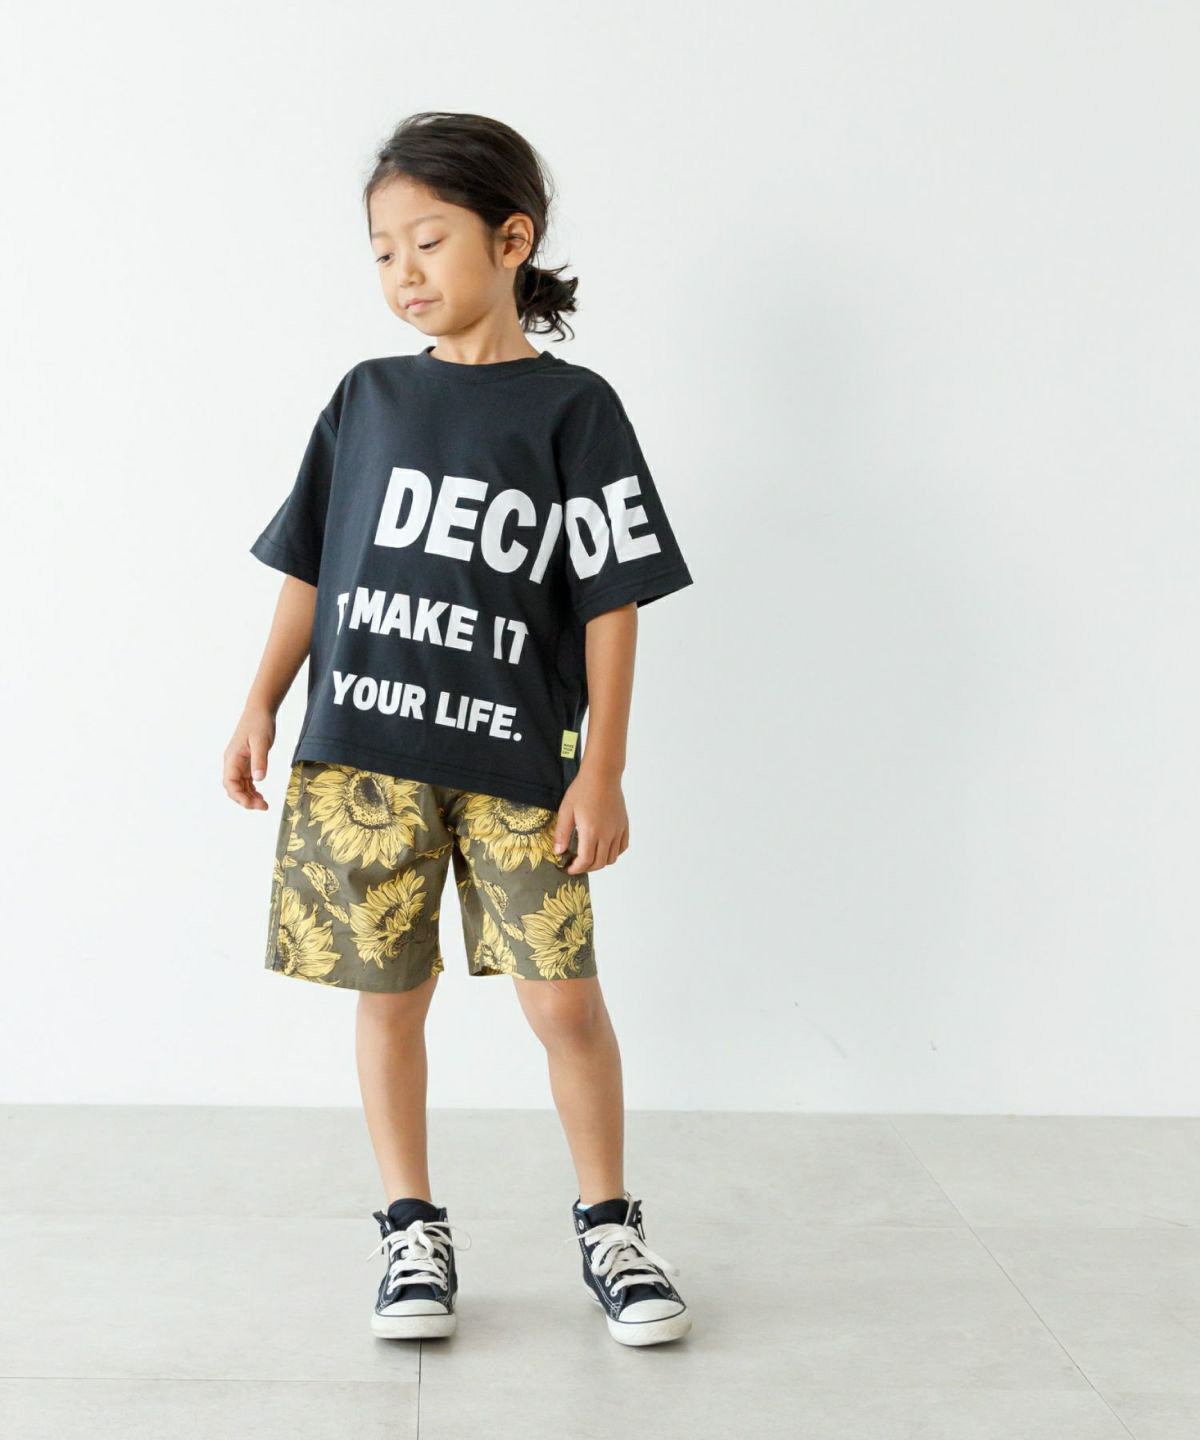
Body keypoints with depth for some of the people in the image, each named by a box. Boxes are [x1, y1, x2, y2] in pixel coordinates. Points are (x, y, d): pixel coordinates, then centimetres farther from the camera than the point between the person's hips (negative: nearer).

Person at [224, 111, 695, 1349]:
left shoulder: (571, 408, -1)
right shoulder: (367, 398, 9)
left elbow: (610, 603, -3)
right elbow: (309, 568, 13)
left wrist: (602, 769, -6)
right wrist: (261, 706, 5)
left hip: (516, 765, -2)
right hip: (360, 754, 3)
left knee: (563, 1000, 0)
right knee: (388, 994, 8)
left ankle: (607, 1225, 20)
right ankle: (413, 1231, 24)